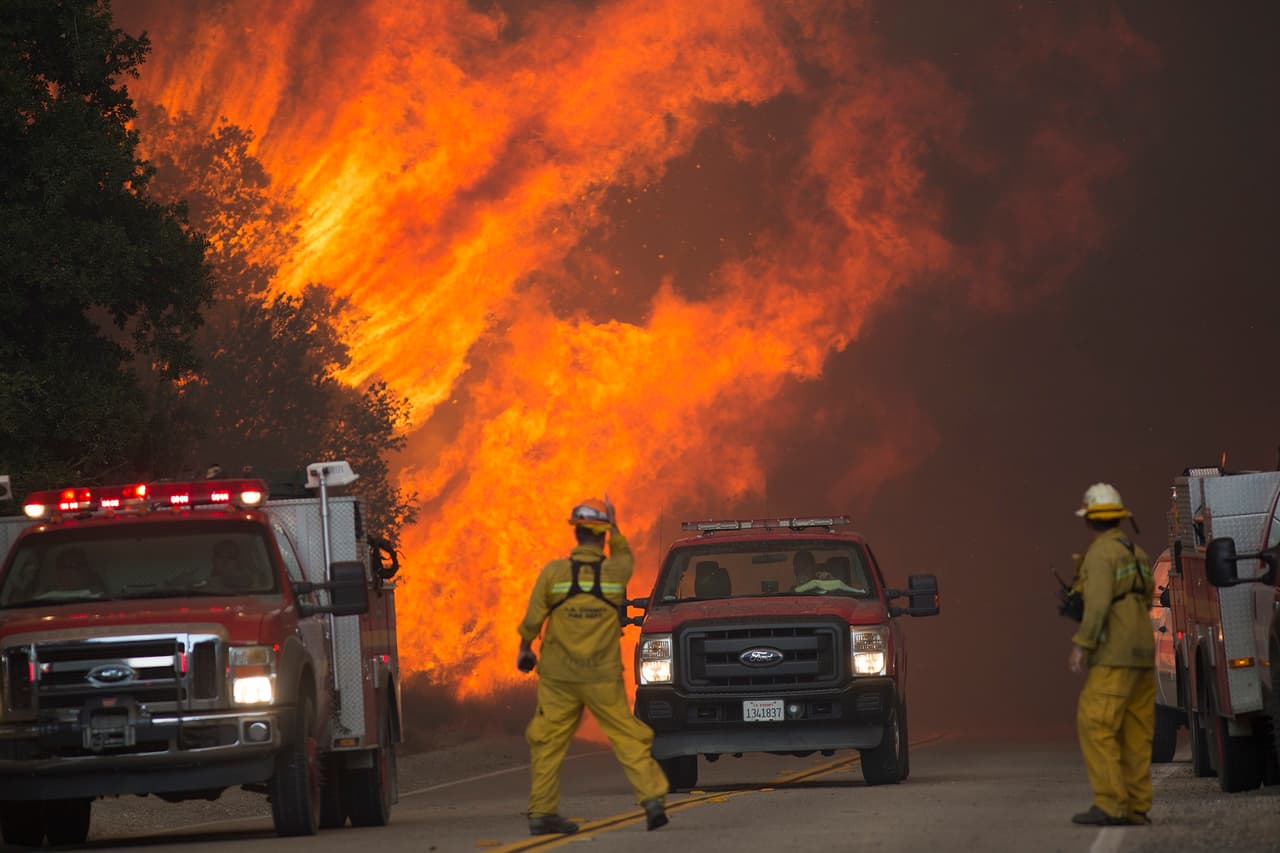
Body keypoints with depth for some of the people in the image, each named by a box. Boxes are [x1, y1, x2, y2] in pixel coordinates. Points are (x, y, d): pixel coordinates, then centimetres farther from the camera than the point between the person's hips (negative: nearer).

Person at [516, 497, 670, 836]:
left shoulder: (554, 572, -7)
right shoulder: (615, 571, -5)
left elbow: (532, 620, -1)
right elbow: (625, 557, 21)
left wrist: (524, 649, 16)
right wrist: (615, 529, 32)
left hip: (559, 678, 0)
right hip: (603, 677, 0)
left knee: (548, 744, 8)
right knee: (628, 738, 3)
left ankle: (541, 812, 8)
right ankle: (652, 800, -8)